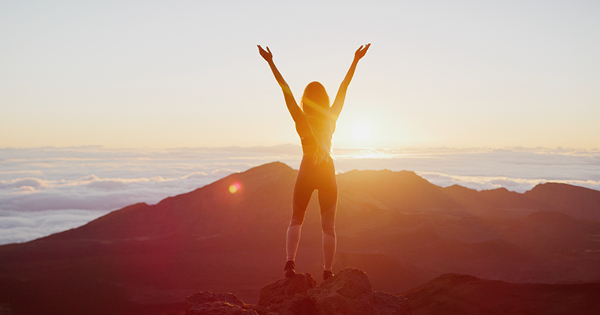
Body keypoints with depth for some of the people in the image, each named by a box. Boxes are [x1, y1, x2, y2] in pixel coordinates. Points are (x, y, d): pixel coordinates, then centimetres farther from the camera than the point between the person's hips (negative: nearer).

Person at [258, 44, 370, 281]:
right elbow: (344, 87, -1)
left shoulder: (301, 119, -8)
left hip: (306, 171, -1)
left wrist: (271, 63, -12)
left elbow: (285, 90, -11)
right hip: (327, 172, 1)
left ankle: (290, 261, -7)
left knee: (296, 220, 14)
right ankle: (327, 273, 3)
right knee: (328, 226, 6)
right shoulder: (331, 118, -4)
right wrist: (356, 60, 2)